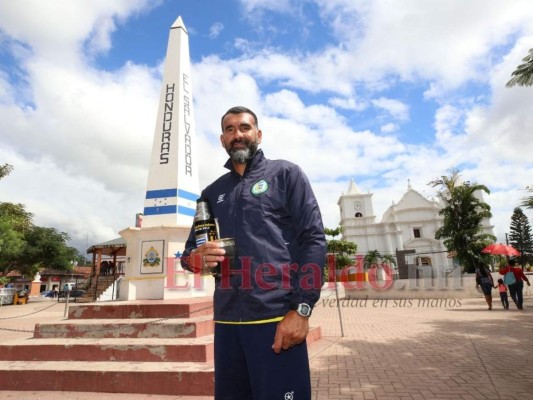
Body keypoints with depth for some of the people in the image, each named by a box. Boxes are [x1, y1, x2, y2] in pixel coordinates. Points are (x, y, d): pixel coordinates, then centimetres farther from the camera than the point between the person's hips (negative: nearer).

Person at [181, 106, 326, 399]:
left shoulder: (285, 174, 3)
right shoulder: (212, 193, 16)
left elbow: (313, 239, -6)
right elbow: (189, 252, 19)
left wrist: (301, 309, -14)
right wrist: (196, 258, -6)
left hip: (277, 319, -4)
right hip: (226, 322, 5)